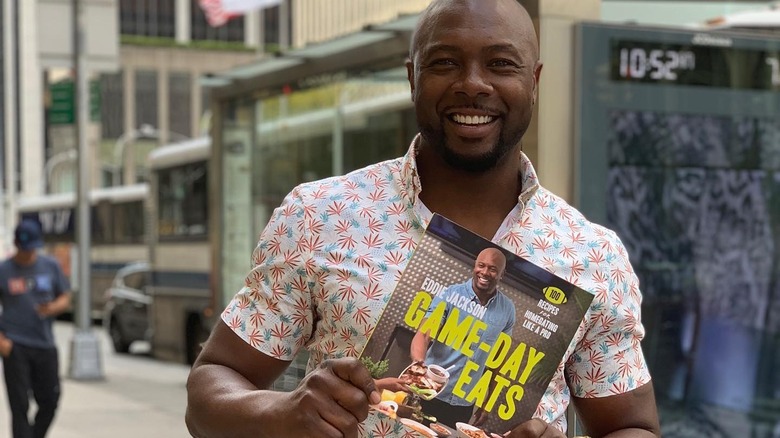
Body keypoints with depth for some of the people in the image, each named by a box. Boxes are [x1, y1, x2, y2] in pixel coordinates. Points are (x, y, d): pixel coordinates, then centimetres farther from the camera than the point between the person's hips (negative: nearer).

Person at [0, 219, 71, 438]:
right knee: (20, 405, -5)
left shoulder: (51, 266, 6)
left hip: (45, 344, 3)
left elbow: (65, 299, 11)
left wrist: (52, 308, -12)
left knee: (50, 401, 6)